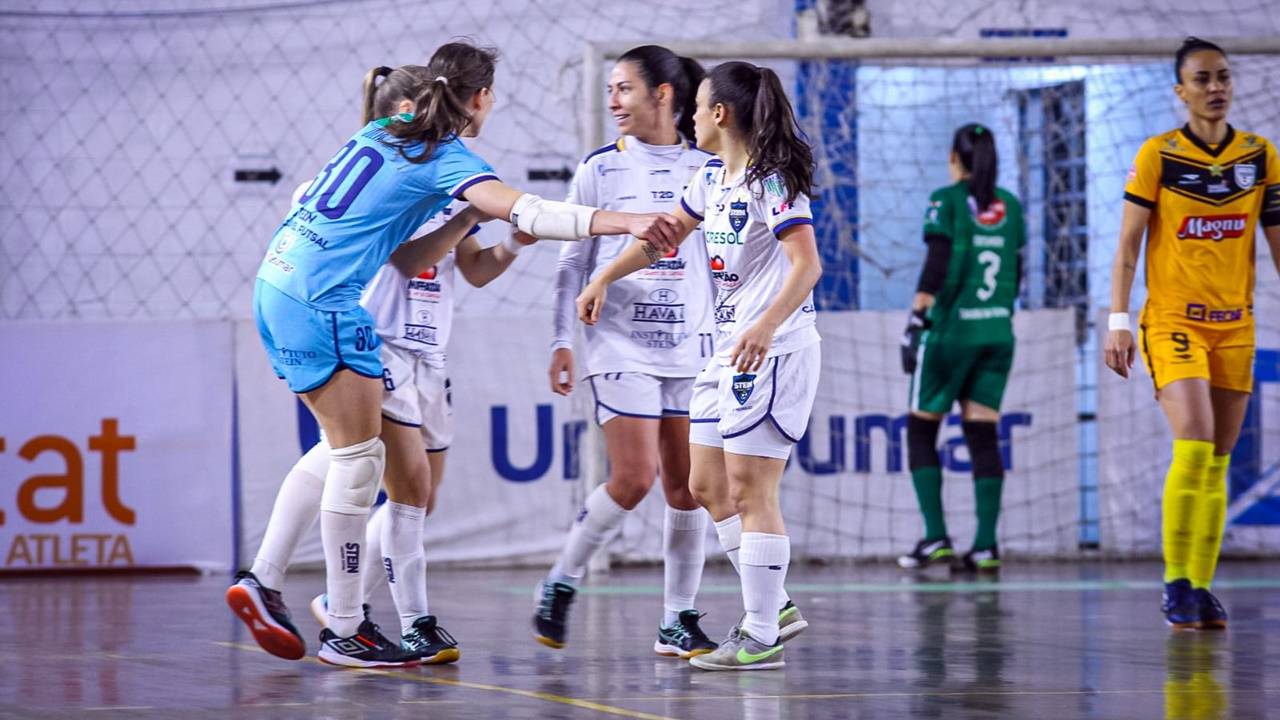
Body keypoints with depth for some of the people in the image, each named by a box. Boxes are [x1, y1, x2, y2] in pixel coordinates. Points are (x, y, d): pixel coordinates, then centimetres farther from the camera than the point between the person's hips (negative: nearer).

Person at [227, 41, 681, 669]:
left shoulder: (385, 131, 16)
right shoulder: (449, 159, -8)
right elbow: (524, 212, -24)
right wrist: (626, 222, -31)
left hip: (279, 283, 9)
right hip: (323, 300, -9)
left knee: (346, 453, 14)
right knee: (358, 459, -4)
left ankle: (262, 584, 14)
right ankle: (343, 633, -2)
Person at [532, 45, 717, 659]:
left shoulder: (707, 169, 6)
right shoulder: (600, 169, 2)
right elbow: (573, 262, 5)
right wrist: (562, 340, -2)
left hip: (691, 346, 2)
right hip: (621, 344, -2)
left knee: (688, 487, 1)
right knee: (633, 478, -13)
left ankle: (677, 622, 10)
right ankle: (562, 582, 7)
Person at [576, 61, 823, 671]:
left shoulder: (771, 179, -15)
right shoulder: (713, 177, 12)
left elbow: (807, 265, -24)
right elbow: (664, 235, 26)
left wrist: (767, 325, -37)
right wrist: (603, 278, 21)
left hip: (774, 348, -9)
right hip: (729, 347, 9)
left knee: (749, 491, -8)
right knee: (707, 486, 10)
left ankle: (761, 638, -3)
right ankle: (774, 605, 18)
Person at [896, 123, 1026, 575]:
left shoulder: (947, 200, -5)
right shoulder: (1011, 206, 10)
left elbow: (935, 266, -13)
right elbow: (1018, 273, 15)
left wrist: (916, 320, -13)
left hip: (951, 330, -5)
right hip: (998, 332, 5)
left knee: (921, 432, 7)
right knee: (983, 436, 4)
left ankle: (936, 538, -2)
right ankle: (986, 545, -3)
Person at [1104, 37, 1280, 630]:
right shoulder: (1158, 155, -4)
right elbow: (1127, 246, -3)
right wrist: (1118, 321, -10)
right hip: (1172, 321, -4)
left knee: (1217, 464, 5)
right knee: (1193, 448, -18)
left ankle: (1201, 588, 11)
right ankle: (1176, 582, -8)